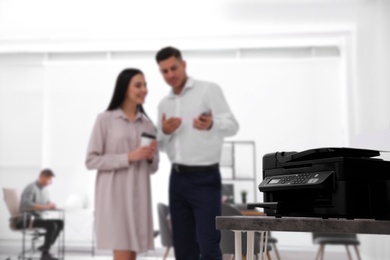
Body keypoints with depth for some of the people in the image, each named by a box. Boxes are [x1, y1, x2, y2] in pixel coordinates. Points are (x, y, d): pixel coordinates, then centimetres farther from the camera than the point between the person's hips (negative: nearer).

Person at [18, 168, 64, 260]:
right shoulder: (31, 188, -13)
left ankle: (45, 247, -1)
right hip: (27, 220, -9)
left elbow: (47, 204, 20)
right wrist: (45, 206, -27)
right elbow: (26, 204, -27)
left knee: (60, 223, -6)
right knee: (52, 225, -27)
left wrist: (51, 206, -5)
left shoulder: (45, 190, 13)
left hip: (38, 218, 9)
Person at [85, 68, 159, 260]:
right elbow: (91, 160, -7)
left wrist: (150, 157, -6)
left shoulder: (147, 124, 12)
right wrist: (128, 157, -14)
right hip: (114, 194, -5)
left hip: (139, 194, 5)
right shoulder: (105, 119, -3)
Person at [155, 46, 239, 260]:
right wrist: (164, 132, -6)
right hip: (177, 178, 6)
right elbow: (161, 145, 17)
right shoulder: (164, 104, 14)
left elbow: (232, 125, -14)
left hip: (204, 178, -6)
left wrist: (211, 124, -36)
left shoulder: (209, 89, -4)